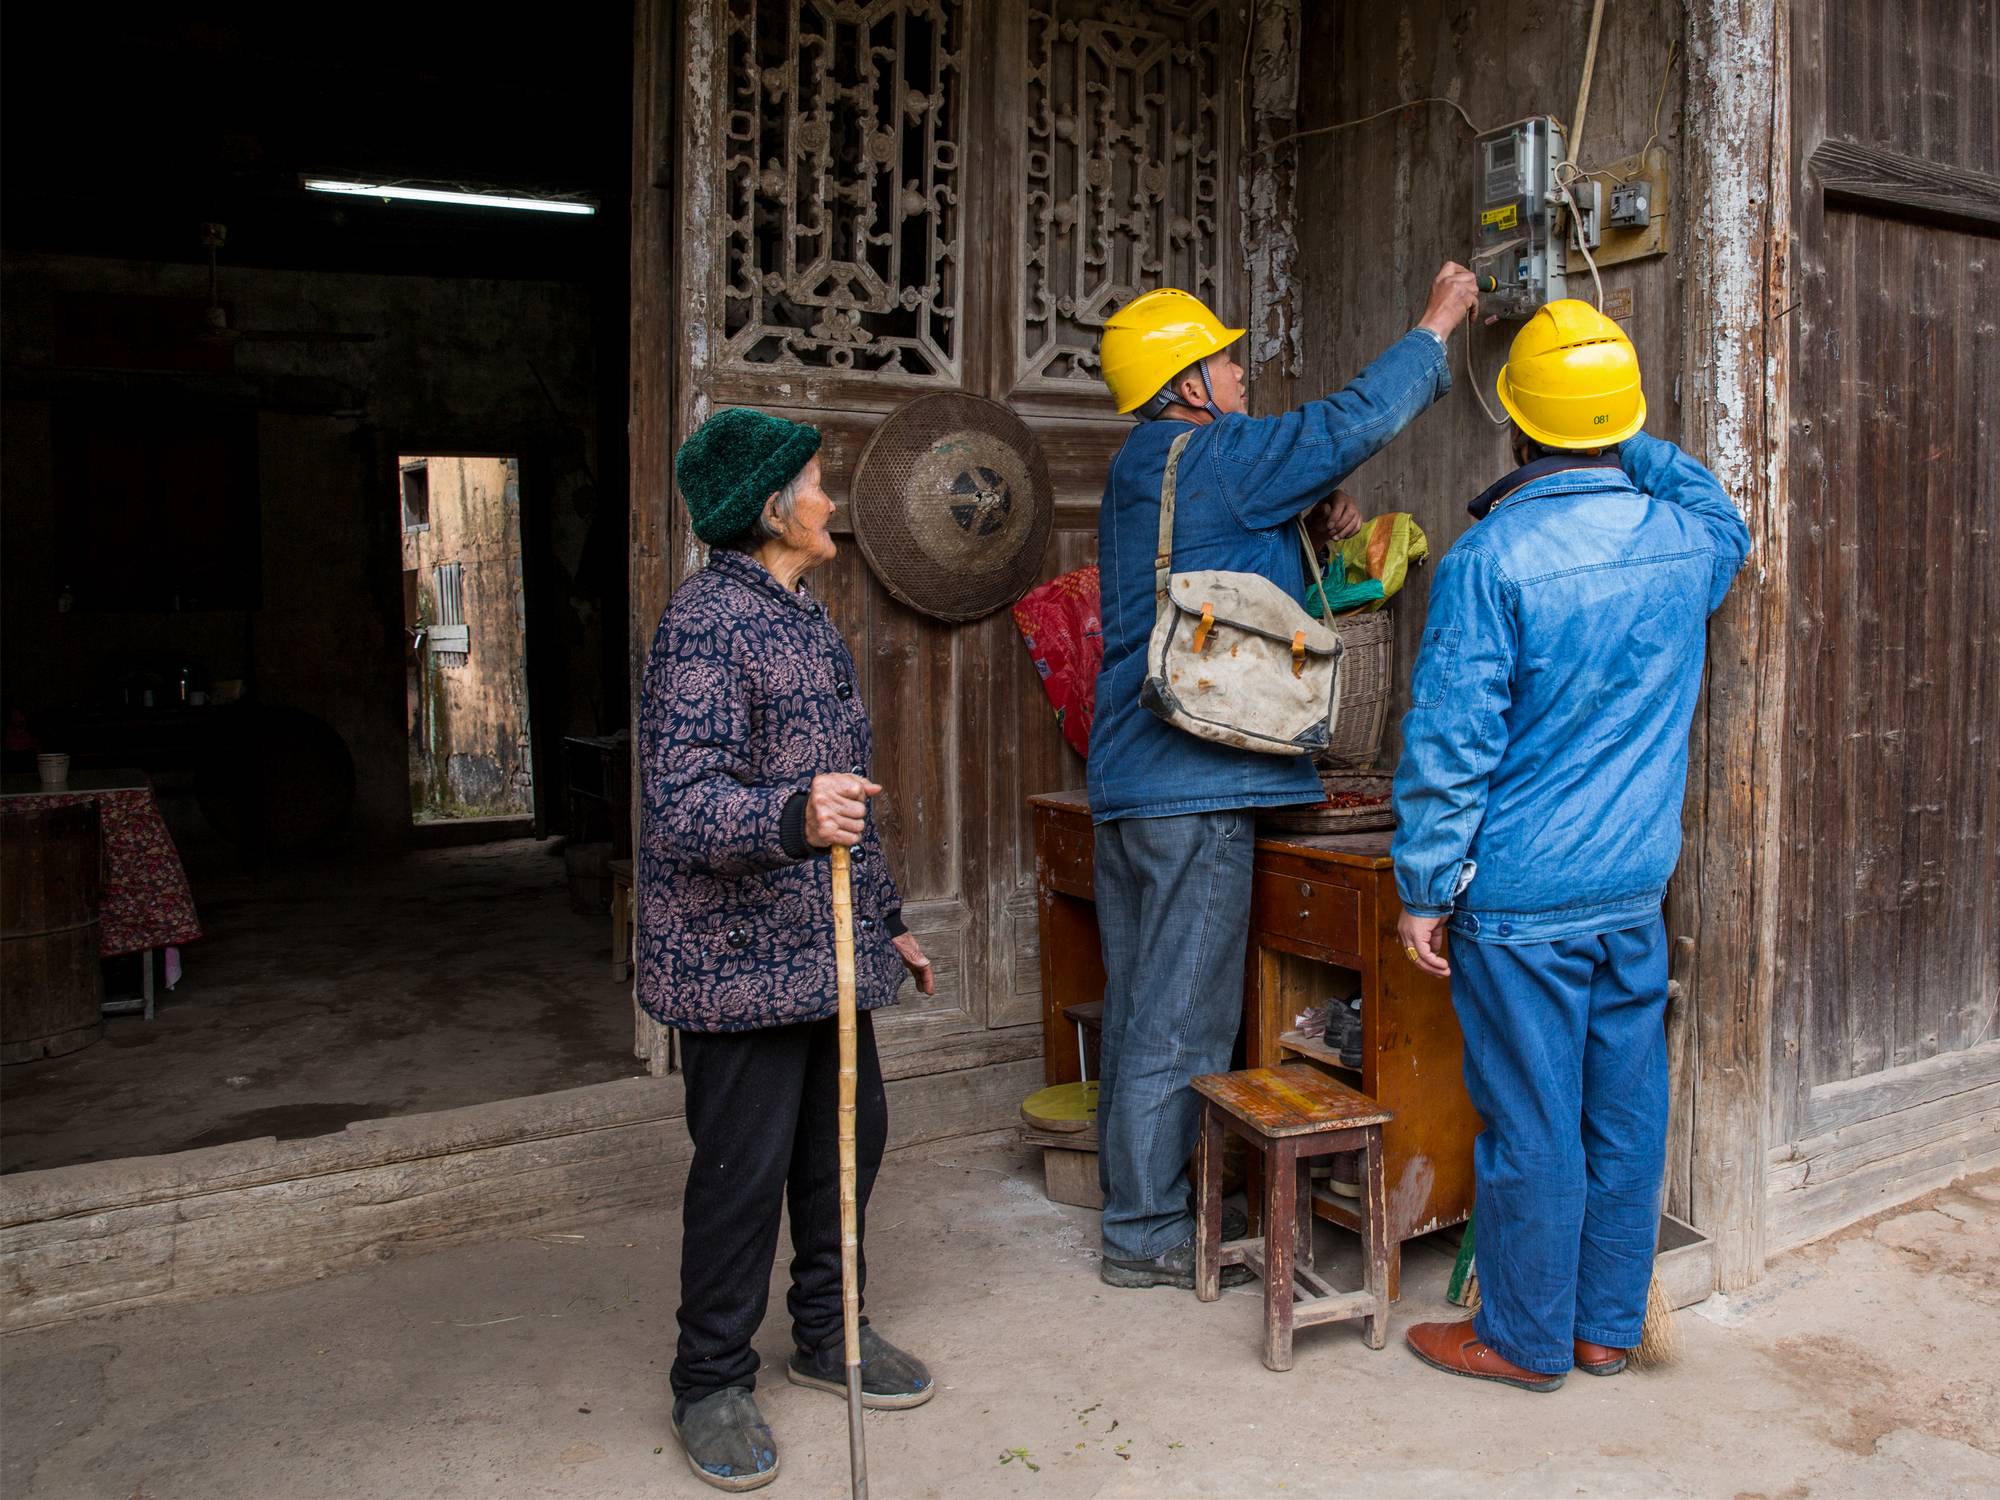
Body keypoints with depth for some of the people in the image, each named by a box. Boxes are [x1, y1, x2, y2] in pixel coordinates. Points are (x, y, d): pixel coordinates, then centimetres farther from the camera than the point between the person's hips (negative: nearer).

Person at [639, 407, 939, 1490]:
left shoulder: (805, 617, 15)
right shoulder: (705, 619, -15)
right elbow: (682, 808, -25)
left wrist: (887, 918, 22)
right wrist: (793, 818, -44)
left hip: (824, 947, 9)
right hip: (739, 956, -9)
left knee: (851, 1132, 14)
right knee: (744, 1167, 1)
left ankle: (825, 1331, 34)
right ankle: (712, 1382, 21)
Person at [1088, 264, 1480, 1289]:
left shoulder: (1142, 472, 20)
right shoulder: (1211, 457, -10)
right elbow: (1352, 423, -10)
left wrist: (1311, 530, 11)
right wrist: (1436, 326, 4)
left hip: (1128, 780, 10)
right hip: (1195, 786, -10)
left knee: (1139, 1004, 15)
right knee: (1182, 1018, -1)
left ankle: (1132, 1202, 27)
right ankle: (1147, 1233, 9)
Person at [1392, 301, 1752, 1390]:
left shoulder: (1491, 557, -15)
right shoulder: (1685, 541, 2)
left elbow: (1450, 743, -16)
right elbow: (1728, 519, 30)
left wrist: (1424, 889, -8)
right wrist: (1630, 446, 28)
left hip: (1520, 898, -6)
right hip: (1638, 891, 6)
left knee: (1531, 1123, 5)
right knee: (1624, 1110, 15)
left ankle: (1526, 1339, 21)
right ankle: (1609, 1324, 30)